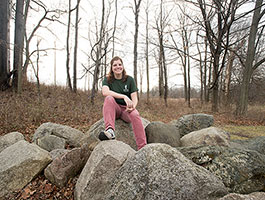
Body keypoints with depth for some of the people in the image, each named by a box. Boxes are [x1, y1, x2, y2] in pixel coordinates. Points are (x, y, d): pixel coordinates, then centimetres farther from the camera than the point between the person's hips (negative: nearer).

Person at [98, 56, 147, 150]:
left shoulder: (129, 79, 5)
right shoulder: (107, 79, 3)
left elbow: (134, 98, -4)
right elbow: (105, 92, -20)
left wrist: (133, 106, -28)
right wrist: (124, 97, -30)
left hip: (126, 109, 0)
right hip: (114, 109, 0)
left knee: (135, 114, -32)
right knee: (109, 98, -30)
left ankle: (142, 148, -37)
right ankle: (110, 131, -46)